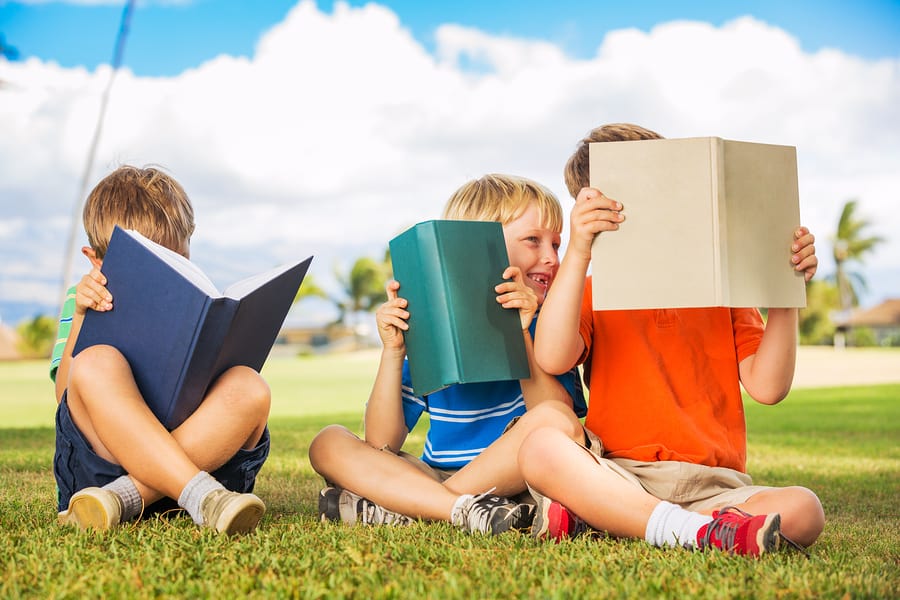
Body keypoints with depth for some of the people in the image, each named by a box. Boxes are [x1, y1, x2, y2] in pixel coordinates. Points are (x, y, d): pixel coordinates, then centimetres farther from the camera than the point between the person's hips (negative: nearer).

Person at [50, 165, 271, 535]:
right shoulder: (87, 302, 15)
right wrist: (81, 318, -12)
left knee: (248, 387, -28)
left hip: (202, 451, 2)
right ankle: (201, 498, -45)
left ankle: (124, 497, -36)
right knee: (96, 364, -31)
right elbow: (67, 395, 0)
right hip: (99, 460, -1)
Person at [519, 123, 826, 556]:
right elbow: (552, 359, -13)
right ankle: (693, 532, -36)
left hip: (710, 486, 3)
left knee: (802, 510, -29)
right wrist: (578, 253, -19)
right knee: (541, 447, -31)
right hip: (617, 476, -2)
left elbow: (766, 386, 4)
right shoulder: (592, 292, 12)